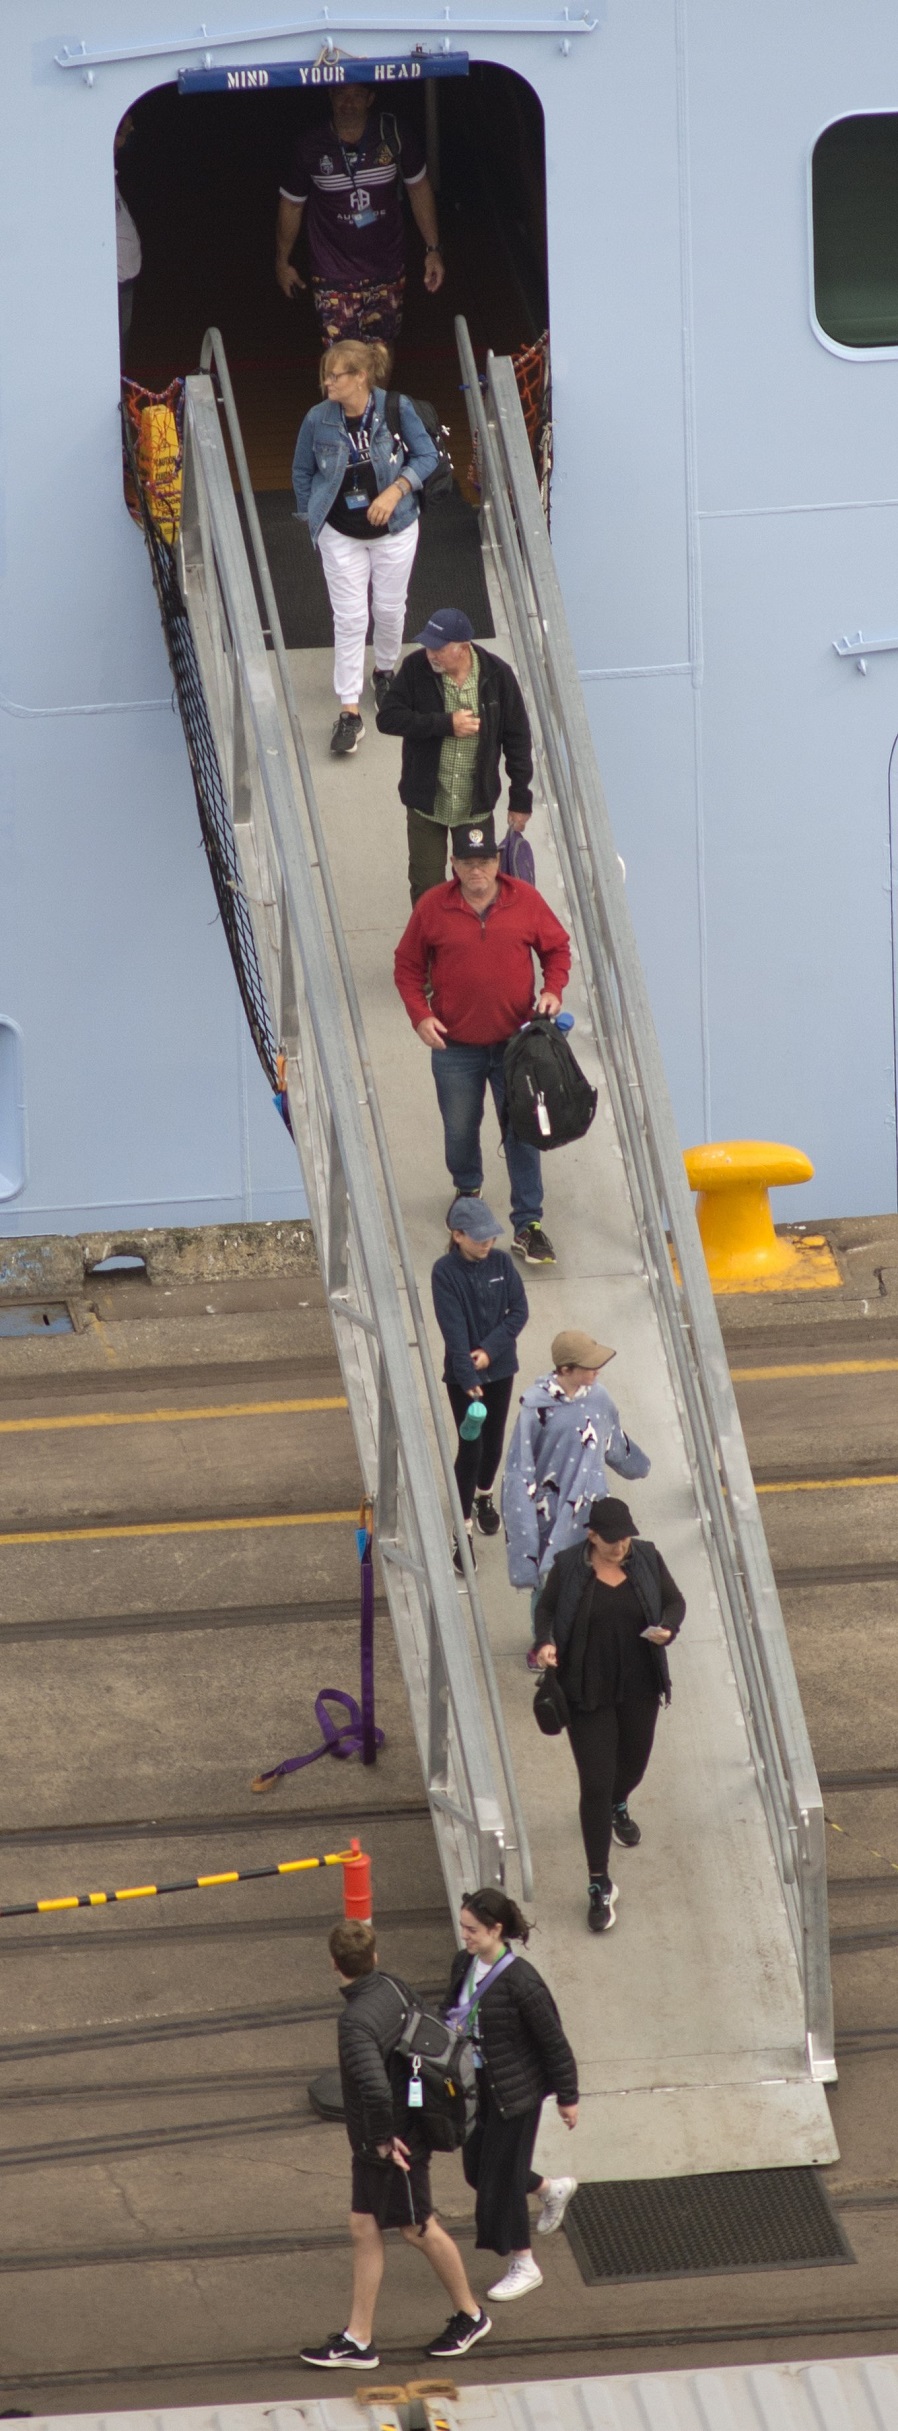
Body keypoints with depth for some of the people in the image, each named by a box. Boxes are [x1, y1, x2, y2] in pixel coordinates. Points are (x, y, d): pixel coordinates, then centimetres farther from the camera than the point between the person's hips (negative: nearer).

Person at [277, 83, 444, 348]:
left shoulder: (393, 136, -6)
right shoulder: (311, 147, -9)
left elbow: (419, 187, 7)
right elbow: (291, 204, 5)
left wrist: (432, 250, 7)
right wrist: (282, 262, 13)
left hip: (387, 269, 2)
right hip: (334, 277, -2)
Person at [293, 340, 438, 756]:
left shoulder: (396, 409, -15)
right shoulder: (318, 420, -12)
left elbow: (426, 457, -6)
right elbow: (302, 474, 3)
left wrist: (395, 491, -20)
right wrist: (313, 522, 5)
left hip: (394, 529, 0)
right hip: (340, 534, 0)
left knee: (390, 608, 14)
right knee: (349, 618, -3)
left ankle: (385, 671, 45)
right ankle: (349, 711, 0)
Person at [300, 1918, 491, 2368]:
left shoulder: (357, 2021, -29)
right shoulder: (394, 1988, -3)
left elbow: (375, 2088, -40)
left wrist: (382, 2140, -22)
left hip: (393, 2146, -8)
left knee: (419, 2230, 11)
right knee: (364, 2230, 12)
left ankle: (470, 2315, 30)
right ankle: (358, 2339, 17)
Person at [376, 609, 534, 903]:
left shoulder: (497, 675, -13)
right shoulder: (415, 668, -14)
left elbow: (517, 738, -4)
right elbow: (387, 717, -17)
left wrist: (520, 799, 0)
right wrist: (446, 724, -24)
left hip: (476, 803, 0)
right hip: (426, 802, 0)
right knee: (426, 888, 9)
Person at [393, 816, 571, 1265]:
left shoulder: (525, 900, -5)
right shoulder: (432, 907, -7)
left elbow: (557, 948, 8)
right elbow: (407, 966, 2)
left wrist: (553, 990, -9)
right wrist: (420, 1015, -10)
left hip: (516, 1042, 0)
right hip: (455, 1044, 0)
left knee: (522, 1134, 0)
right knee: (460, 1129, 15)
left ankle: (528, 1226, 5)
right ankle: (467, 1190, 45)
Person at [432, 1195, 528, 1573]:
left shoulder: (501, 1263, -6)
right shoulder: (445, 1272, -18)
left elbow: (519, 1311, -5)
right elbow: (454, 1329, -24)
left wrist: (489, 1350, -18)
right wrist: (469, 1378, -31)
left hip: (500, 1367, 4)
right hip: (462, 1373, -4)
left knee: (493, 1439, 18)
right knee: (470, 1447, -6)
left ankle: (484, 1495, 45)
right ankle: (464, 1530, 0)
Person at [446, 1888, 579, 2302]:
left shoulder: (520, 1981, -26)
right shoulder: (463, 1965, -5)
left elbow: (554, 2042, -17)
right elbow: (453, 2018, 12)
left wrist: (567, 2097, -9)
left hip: (515, 2091, -8)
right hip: (478, 2086, 8)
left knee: (500, 2178, 3)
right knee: (477, 2169, 19)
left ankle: (523, 2267, 22)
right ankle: (553, 2190, 45)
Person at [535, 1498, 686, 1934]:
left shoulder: (646, 1559, -7)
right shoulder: (569, 1567, -13)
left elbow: (674, 1601, 5)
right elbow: (546, 1608, 2)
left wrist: (667, 1628, -17)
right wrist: (546, 1642, -17)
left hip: (638, 1687, 3)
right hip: (588, 1690, -3)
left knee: (633, 1763, 23)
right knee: (595, 1783, -7)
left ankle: (618, 1807, 63)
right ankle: (600, 1886, 0)